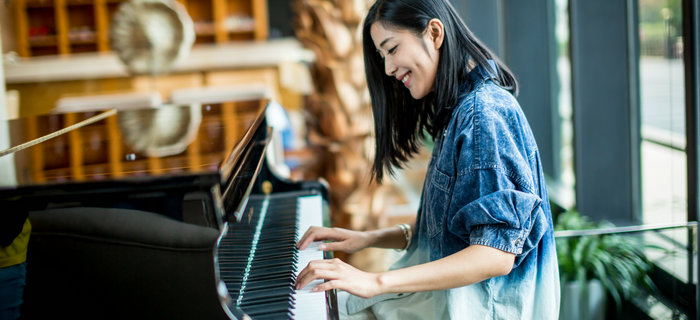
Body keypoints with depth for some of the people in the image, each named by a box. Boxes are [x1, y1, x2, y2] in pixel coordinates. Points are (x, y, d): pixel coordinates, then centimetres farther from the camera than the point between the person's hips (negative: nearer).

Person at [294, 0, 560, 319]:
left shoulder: (485, 114, -19)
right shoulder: (457, 111, 11)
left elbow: (496, 255, -26)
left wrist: (378, 281, -29)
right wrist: (369, 239, 5)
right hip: (446, 289, 9)